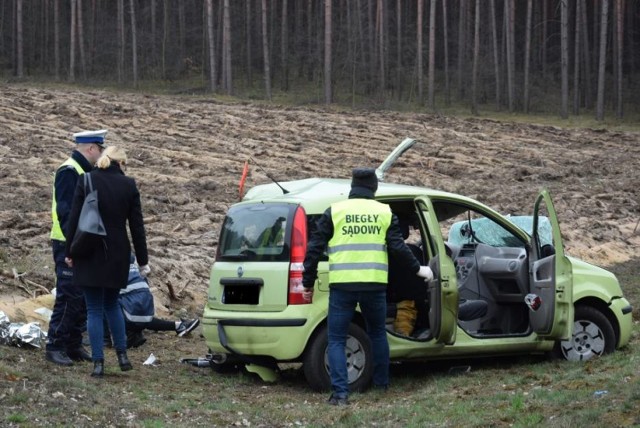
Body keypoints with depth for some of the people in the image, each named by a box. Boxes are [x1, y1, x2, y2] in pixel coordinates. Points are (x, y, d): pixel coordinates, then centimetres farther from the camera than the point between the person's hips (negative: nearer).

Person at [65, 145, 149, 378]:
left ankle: (98, 363, 1)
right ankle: (122, 355, 19)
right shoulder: (128, 185, -2)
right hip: (118, 254, 2)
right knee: (112, 304, 21)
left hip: (90, 254, -2)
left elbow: (74, 219, -5)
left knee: (95, 309, 3)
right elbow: (137, 226, 1)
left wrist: (70, 252, 4)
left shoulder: (86, 181, -6)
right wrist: (143, 261, 8)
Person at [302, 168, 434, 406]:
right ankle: (382, 383, 32)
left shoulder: (334, 212, 5)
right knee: (377, 334, 24)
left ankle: (340, 393, -7)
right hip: (374, 286, 2)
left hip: (342, 286, -2)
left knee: (336, 340, 4)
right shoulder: (384, 212, 8)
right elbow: (398, 248, 5)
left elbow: (314, 249, 2)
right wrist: (418, 269, 21)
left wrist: (308, 283, 10)